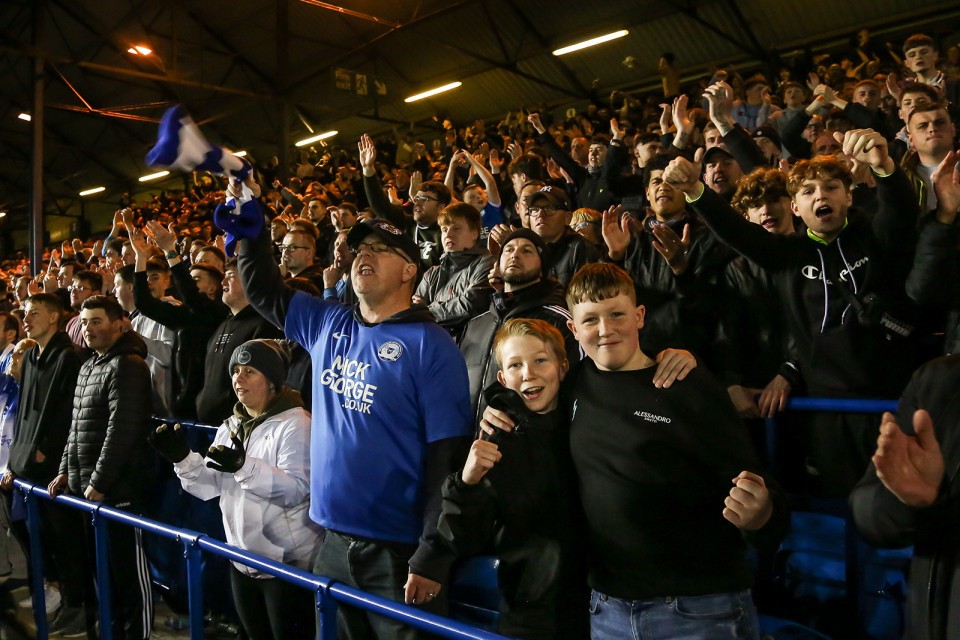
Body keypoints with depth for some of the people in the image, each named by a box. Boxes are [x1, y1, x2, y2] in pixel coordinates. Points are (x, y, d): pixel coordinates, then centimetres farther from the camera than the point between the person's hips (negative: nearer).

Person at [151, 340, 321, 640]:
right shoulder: (230, 426, 10)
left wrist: (244, 466, -38)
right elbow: (210, 487, 6)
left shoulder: (295, 424, -14)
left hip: (289, 563, -7)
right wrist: (182, 458, -11)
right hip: (243, 560, 8)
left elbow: (297, 488, -27)